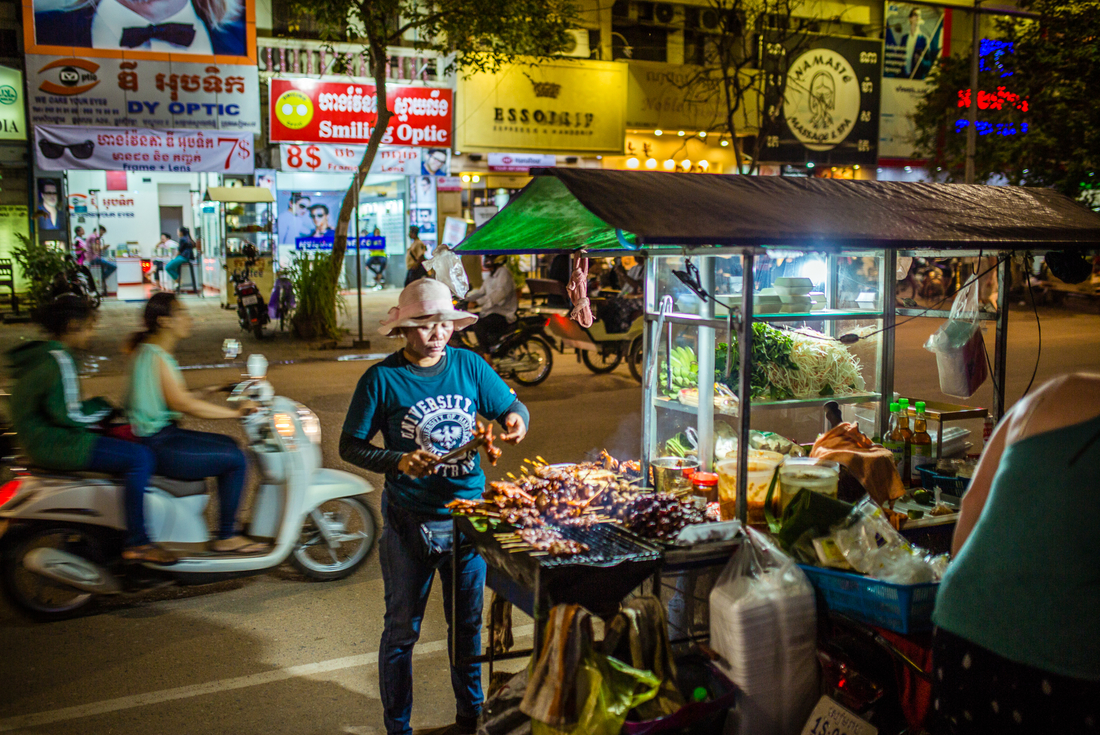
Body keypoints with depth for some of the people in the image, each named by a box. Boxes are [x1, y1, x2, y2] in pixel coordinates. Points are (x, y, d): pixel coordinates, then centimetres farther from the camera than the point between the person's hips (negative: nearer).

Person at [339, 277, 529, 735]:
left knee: (468, 623, 18)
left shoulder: (468, 365, 0)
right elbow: (350, 447, -6)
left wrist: (516, 418, -13)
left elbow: (512, 405, 10)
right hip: (410, 521, -3)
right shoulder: (382, 379, -9)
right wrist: (399, 462, -21)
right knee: (402, 630, 9)